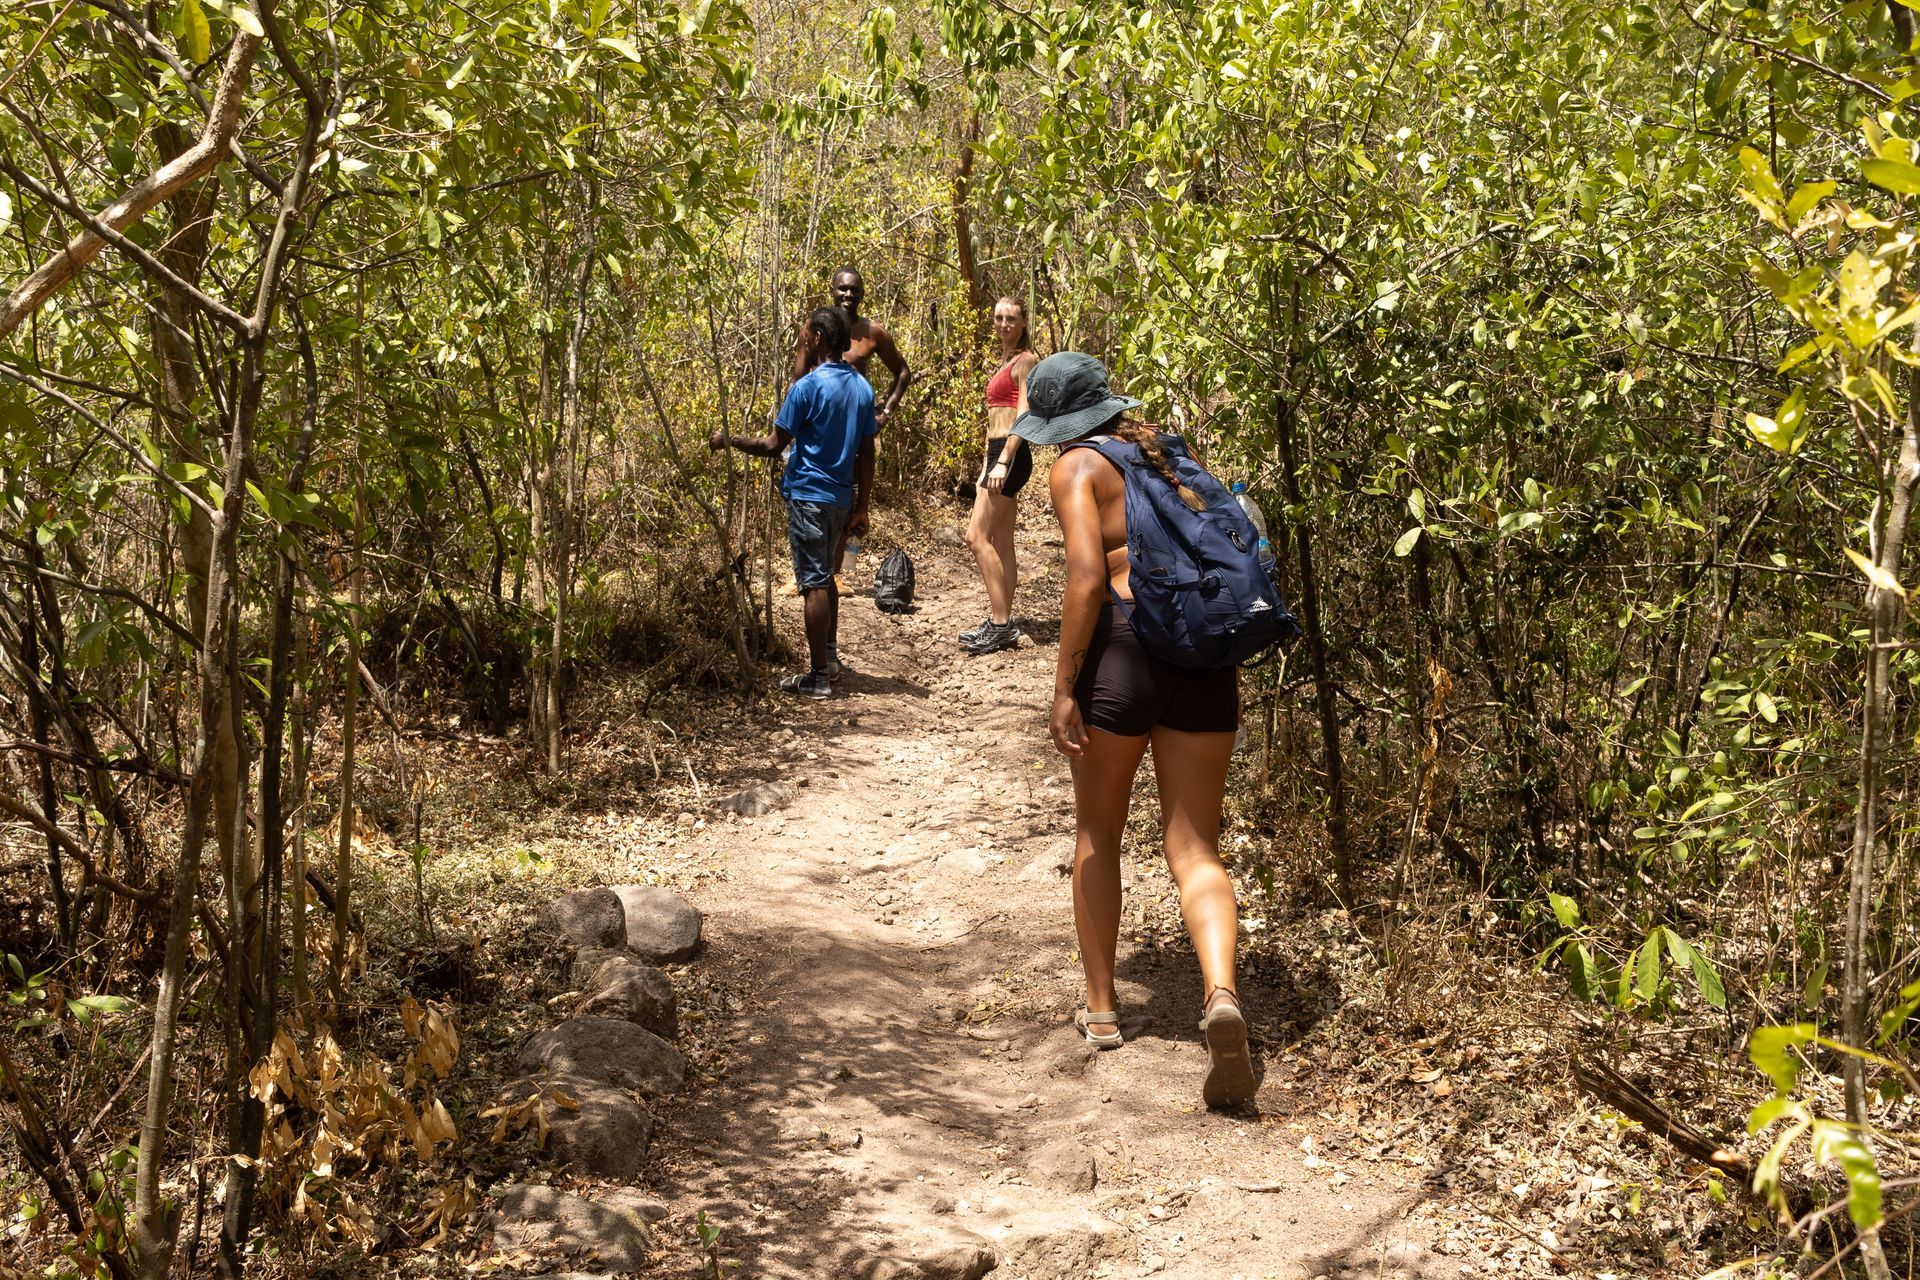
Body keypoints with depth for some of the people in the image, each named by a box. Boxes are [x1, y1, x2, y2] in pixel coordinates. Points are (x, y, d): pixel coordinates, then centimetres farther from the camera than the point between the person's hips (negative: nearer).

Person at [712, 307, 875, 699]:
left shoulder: (808, 386, -14)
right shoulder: (862, 388, 7)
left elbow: (773, 446, -12)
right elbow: (866, 454, 9)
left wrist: (729, 441, 2)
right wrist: (862, 507, 15)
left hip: (808, 494, -7)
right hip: (841, 497, 7)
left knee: (814, 583, -4)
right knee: (825, 577, 23)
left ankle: (818, 677, -2)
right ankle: (830, 655, 30)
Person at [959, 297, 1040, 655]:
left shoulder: (1026, 360, -6)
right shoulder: (1004, 363, 20)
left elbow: (1024, 415, -15)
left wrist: (1003, 462, -22)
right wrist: (985, 468, 21)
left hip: (1011, 454, -9)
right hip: (997, 453, 9)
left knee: (977, 536, -13)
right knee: (1001, 543, 8)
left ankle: (1000, 624, -12)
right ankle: (1001, 624, 10)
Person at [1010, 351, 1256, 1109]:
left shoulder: (1077, 468, 1)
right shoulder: (1166, 455, 19)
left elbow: (1088, 577, -12)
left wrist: (1063, 688, -11)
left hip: (1124, 646, -4)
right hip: (1205, 654, 5)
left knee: (1097, 833, 17)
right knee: (1194, 850, 3)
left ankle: (1101, 1008, 23)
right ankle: (1221, 995, -22)